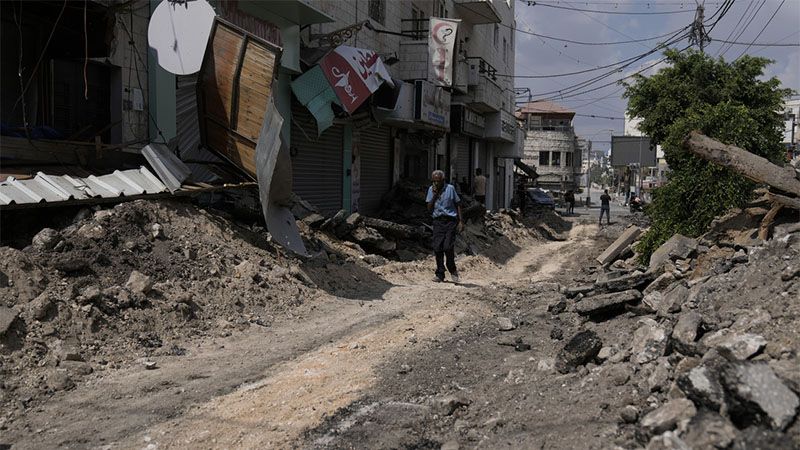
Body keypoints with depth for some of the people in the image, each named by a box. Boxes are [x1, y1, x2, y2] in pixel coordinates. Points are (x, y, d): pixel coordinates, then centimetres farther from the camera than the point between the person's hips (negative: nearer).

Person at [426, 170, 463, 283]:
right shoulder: (431, 190, 6)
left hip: (451, 220, -3)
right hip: (438, 221, 3)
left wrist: (460, 221, 0)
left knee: (448, 247, -12)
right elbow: (429, 209, 3)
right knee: (437, 248, -2)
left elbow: (458, 205, 5)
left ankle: (452, 270, 12)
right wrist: (434, 195, -9)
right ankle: (440, 274, 8)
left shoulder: (450, 188, -1)